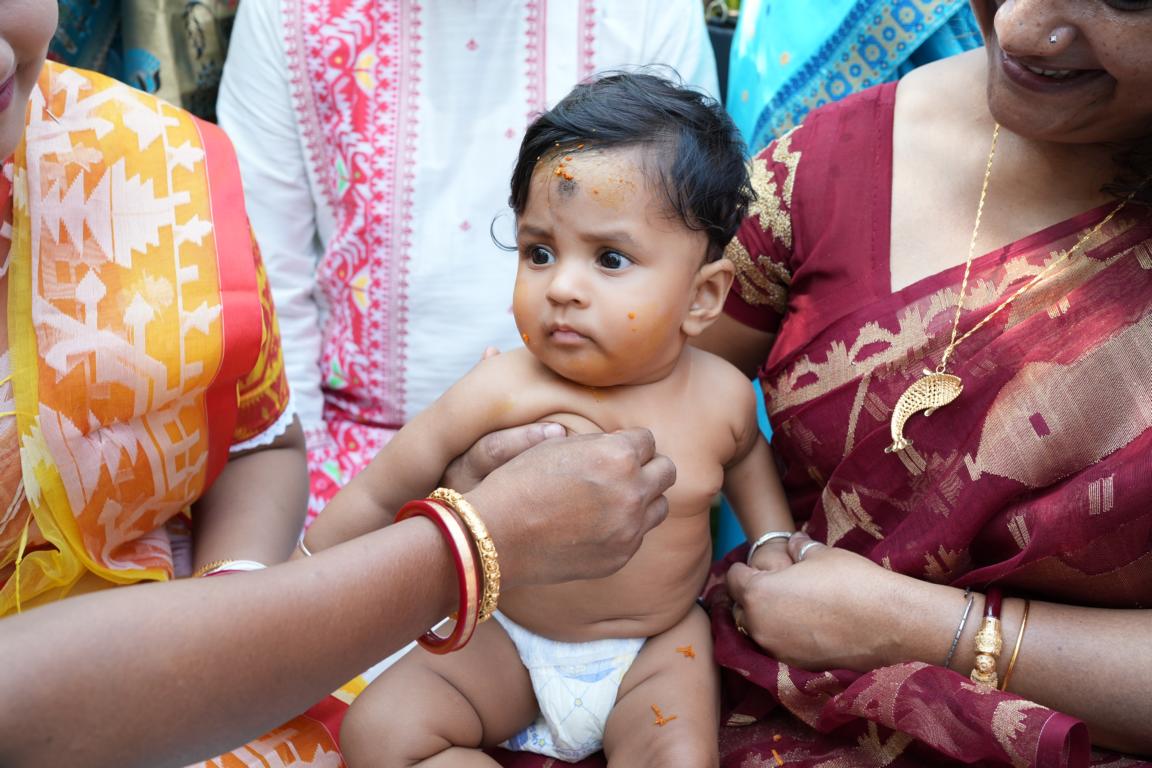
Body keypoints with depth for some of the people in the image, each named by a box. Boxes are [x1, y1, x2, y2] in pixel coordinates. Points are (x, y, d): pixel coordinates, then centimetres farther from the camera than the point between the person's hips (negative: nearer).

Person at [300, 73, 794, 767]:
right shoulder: (503, 392, -21)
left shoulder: (721, 395, -11)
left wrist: (774, 541, 7)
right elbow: (378, 497, -12)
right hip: (507, 637, 0)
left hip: (656, 644, 1)